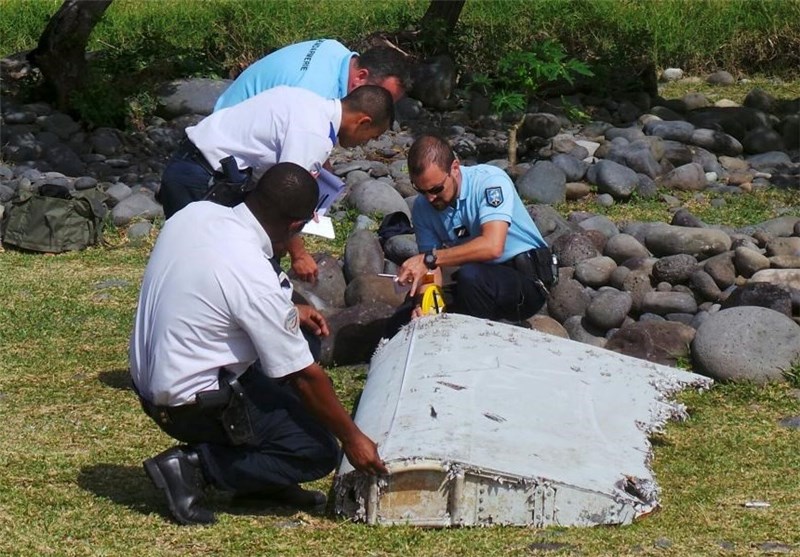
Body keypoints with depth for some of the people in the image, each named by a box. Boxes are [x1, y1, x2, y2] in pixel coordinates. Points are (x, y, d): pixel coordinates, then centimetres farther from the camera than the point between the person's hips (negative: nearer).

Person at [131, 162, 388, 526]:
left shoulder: (195, 213, -6)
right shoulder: (256, 280, -27)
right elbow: (303, 377, -17)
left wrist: (288, 313, 13)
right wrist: (352, 437, -4)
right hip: (191, 405, -9)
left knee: (306, 335, 16)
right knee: (319, 453, -1)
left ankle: (263, 477, 17)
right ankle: (193, 466, -5)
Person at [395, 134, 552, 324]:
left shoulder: (490, 180, -20)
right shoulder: (423, 207, -2)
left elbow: (492, 246, -33)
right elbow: (432, 270, -4)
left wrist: (429, 258, -32)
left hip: (527, 281, -6)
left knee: (470, 276, -34)